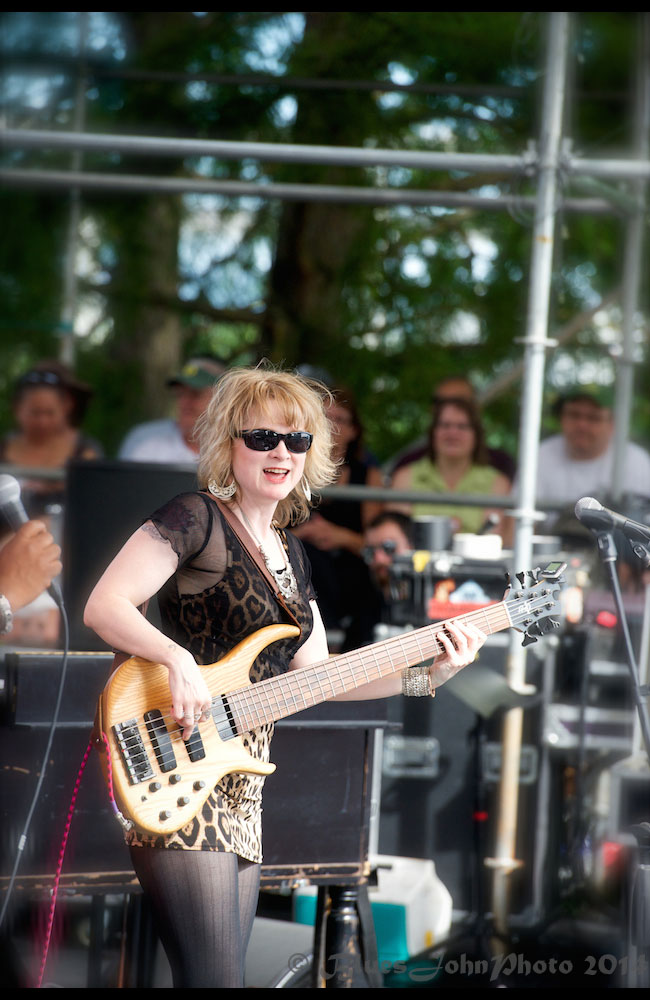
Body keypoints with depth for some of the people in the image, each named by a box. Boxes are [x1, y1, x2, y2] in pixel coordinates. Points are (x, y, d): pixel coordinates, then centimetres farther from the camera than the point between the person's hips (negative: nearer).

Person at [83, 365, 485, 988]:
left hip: (240, 792, 9)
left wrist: (425, 673, 10)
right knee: (214, 979, -15)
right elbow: (104, 607, -14)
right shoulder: (197, 518, -5)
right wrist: (178, 660, -28)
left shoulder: (289, 553, 19)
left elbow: (317, 674, 18)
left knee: (228, 968, 10)